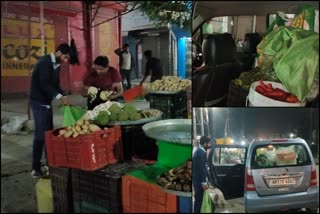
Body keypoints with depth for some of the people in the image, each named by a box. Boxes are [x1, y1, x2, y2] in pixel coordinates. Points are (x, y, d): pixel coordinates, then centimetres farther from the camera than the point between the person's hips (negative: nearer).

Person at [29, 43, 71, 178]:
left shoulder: (56, 65, 10)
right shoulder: (44, 62, -17)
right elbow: (44, 84, -27)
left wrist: (63, 97, -2)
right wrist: (59, 97, -33)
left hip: (46, 102, 9)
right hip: (38, 102, -9)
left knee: (49, 132, 12)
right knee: (41, 134, -8)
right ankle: (36, 169, -1)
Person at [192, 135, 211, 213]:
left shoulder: (197, 151, 11)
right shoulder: (202, 153, -20)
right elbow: (202, 168, -22)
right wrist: (204, 182, -20)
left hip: (196, 179, 10)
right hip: (199, 180, -10)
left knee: (198, 198, 18)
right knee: (199, 199, 0)